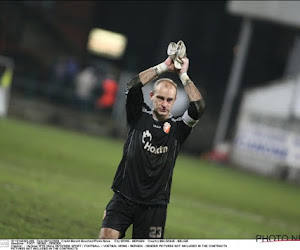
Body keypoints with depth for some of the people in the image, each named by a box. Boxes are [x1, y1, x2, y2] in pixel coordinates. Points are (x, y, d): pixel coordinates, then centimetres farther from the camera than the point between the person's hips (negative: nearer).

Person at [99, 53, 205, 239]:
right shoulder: (139, 117, 5)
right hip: (124, 198, 0)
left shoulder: (178, 128, 4)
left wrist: (183, 75, -5)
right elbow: (133, 87, -10)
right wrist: (163, 67, -9)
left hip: (154, 205, 1)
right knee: (107, 238, -14)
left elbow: (198, 107, -11)